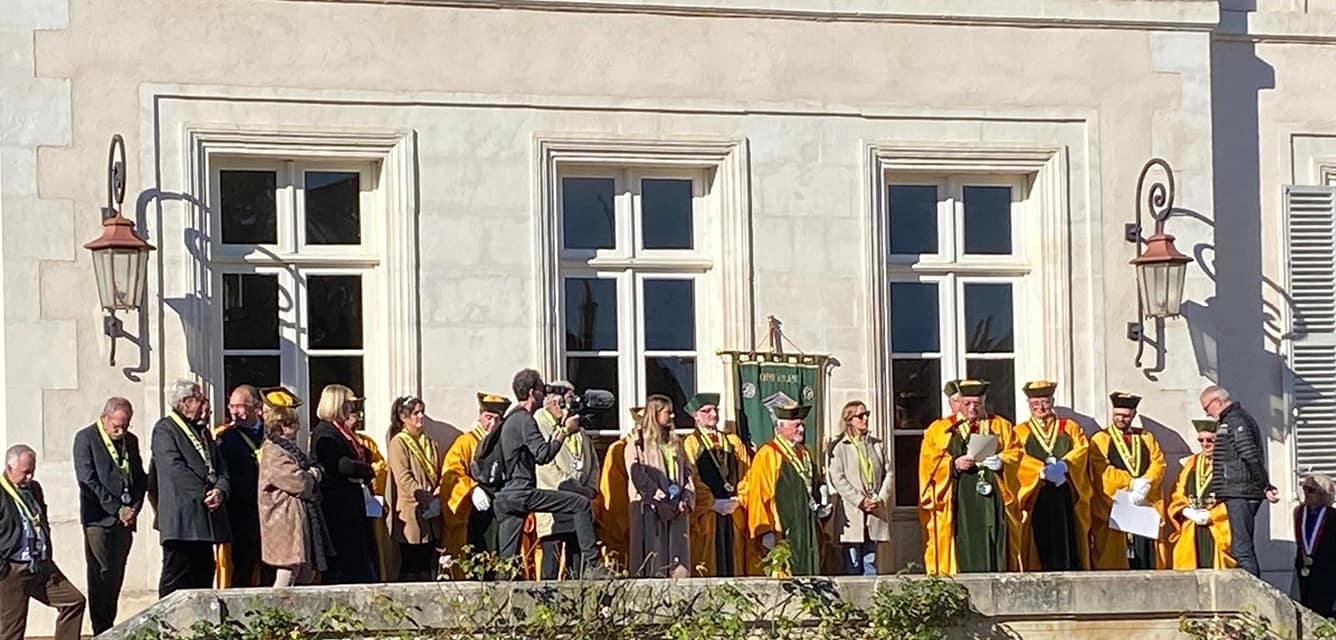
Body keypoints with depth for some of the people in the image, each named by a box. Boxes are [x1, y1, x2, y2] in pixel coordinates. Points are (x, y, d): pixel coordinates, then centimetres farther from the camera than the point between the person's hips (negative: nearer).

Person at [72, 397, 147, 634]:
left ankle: (109, 628, 10)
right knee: (101, 574, -7)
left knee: (116, 576, 5)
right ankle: (101, 632, -5)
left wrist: (134, 509, -1)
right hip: (99, 518, -5)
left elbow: (140, 478, 17)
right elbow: (88, 481, -11)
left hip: (125, 518, 6)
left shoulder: (131, 440, 14)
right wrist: (117, 510, -13)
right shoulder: (86, 438, -4)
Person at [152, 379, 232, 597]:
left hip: (205, 519, 8)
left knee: (204, 574, 9)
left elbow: (220, 466, 15)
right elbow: (175, 469, -15)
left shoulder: (202, 430, 21)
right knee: (176, 578, -8)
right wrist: (206, 493, -16)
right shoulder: (165, 430, -4)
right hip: (181, 520, -8)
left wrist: (220, 490, -6)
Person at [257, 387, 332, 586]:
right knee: (287, 575, -10)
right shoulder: (273, 452, -14)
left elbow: (317, 470, 18)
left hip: (303, 521, 10)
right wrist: (312, 475, 1)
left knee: (308, 573, 10)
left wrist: (313, 472, -5)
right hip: (287, 522, -10)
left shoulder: (289, 448, 17)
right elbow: (299, 482, -21)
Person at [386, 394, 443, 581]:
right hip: (411, 511, -6)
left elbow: (438, 473, 16)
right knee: (410, 564, -4)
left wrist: (438, 491, -4)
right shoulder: (398, 443, -5)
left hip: (431, 513, 6)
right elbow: (403, 478, -13)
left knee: (428, 564, 6)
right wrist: (424, 497, -18)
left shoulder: (430, 443, 17)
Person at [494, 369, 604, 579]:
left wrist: (557, 434, 21)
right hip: (522, 492, -10)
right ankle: (591, 563, -11)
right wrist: (565, 432, -5)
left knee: (507, 558, 7)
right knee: (581, 504, -7)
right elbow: (543, 455, -16)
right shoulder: (524, 419, -7)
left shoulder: (511, 419, 23)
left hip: (503, 496, 10)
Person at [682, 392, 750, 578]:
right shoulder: (689, 444, 3)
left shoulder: (734, 442, 17)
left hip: (735, 513, 4)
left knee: (734, 563, 3)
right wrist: (713, 503, -14)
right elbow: (691, 479, -7)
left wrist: (739, 498, -6)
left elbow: (746, 474, 10)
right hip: (704, 513, -4)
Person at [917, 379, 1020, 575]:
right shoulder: (939, 429, 14)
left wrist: (1001, 461, -10)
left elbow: (1015, 452, 11)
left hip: (991, 498, 1)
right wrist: (954, 464, -11)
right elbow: (929, 462, 5)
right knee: (962, 549, -10)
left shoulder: (1001, 426, 19)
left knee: (991, 549, -8)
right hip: (957, 502, -1)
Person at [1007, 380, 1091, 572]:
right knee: (1044, 547, -7)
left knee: (1070, 541, -6)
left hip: (1068, 495, 1)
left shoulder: (1070, 428, 18)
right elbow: (1019, 459, -2)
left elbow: (1081, 449, 0)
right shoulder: (1020, 432, 15)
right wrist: (1043, 470, -20)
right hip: (1037, 497, -1)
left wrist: (1063, 465, -19)